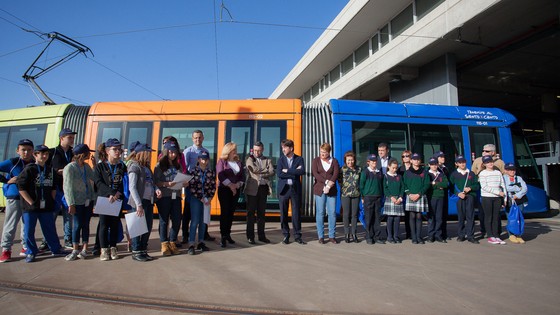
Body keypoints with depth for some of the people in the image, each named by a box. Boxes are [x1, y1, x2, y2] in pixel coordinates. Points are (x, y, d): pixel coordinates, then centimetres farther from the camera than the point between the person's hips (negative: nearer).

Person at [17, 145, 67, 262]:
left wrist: (51, 201, 6)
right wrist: (31, 202, -12)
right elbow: (21, 188, -10)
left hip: (46, 206, 4)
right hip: (31, 207, -4)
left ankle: (56, 249, 21)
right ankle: (31, 252, 20)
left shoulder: (51, 170, 8)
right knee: (29, 231, 5)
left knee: (50, 229, 11)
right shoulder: (29, 169, -7)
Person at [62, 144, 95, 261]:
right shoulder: (69, 168, -13)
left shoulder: (86, 166, 5)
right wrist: (71, 204, -15)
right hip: (78, 202, -5)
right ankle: (75, 250, 13)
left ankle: (84, 249, 16)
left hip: (88, 200, 5)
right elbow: (67, 187, -13)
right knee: (77, 225, 0)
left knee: (86, 224, 8)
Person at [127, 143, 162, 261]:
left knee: (148, 227, 12)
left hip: (149, 201, 8)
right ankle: (136, 252, 14)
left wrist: (156, 189, -3)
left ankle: (143, 251, 24)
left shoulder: (147, 167, 14)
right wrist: (139, 204, -22)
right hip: (139, 202, -8)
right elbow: (132, 187, -16)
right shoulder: (134, 166, -9)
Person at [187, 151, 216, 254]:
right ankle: (191, 244, -2)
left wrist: (210, 198, -7)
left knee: (203, 221, 9)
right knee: (195, 221, -5)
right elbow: (191, 186, -7)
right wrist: (200, 198, -10)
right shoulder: (193, 171, -3)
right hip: (195, 198, -3)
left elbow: (213, 187, 4)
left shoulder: (211, 173, 3)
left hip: (207, 199, 3)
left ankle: (201, 242, 19)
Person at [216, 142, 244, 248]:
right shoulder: (222, 161, -1)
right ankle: (223, 236, -2)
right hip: (224, 189, -4)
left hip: (236, 190, 4)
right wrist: (230, 185, -16)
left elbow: (242, 176, 9)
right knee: (225, 212, -6)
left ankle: (228, 234, 14)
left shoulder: (238, 162, 12)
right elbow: (221, 176, -11)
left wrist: (237, 185, -8)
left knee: (231, 212, 5)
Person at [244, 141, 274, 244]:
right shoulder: (249, 159, 4)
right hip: (253, 188, -3)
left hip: (263, 188, 3)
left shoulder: (267, 160, 12)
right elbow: (254, 169, -14)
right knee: (251, 212, 2)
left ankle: (261, 235, 16)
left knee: (261, 212, 9)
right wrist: (266, 170, -5)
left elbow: (272, 172, -3)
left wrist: (261, 174, -12)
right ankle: (250, 236, 9)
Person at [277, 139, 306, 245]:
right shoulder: (281, 159, 5)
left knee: (296, 213, 2)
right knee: (283, 213, 5)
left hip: (295, 188, -1)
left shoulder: (299, 159, 4)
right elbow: (279, 174, -8)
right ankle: (286, 235, 16)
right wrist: (294, 173, -11)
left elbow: (302, 171, -14)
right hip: (283, 188, 1)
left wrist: (287, 171, -14)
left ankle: (297, 236, 12)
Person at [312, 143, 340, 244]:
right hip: (319, 190, -1)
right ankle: (321, 236, 7)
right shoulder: (316, 160, 8)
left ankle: (332, 236, 10)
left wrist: (329, 186, -16)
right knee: (320, 213, -1)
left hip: (332, 190, 1)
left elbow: (336, 174, -4)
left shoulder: (334, 161, 9)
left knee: (332, 213, 0)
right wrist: (326, 181, -16)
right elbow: (315, 173, -6)